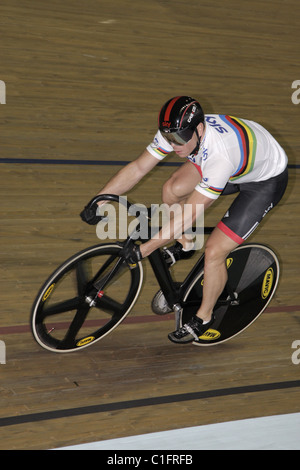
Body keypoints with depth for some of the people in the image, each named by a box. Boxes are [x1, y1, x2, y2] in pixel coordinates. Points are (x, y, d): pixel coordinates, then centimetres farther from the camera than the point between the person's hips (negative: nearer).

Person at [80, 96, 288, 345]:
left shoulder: (221, 156, -42)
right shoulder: (178, 131, -23)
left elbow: (189, 214, -36)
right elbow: (137, 168, -13)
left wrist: (144, 249, -33)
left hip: (266, 178, -7)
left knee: (214, 251, -14)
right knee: (174, 189, -16)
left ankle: (204, 317, 10)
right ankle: (185, 245, 12)